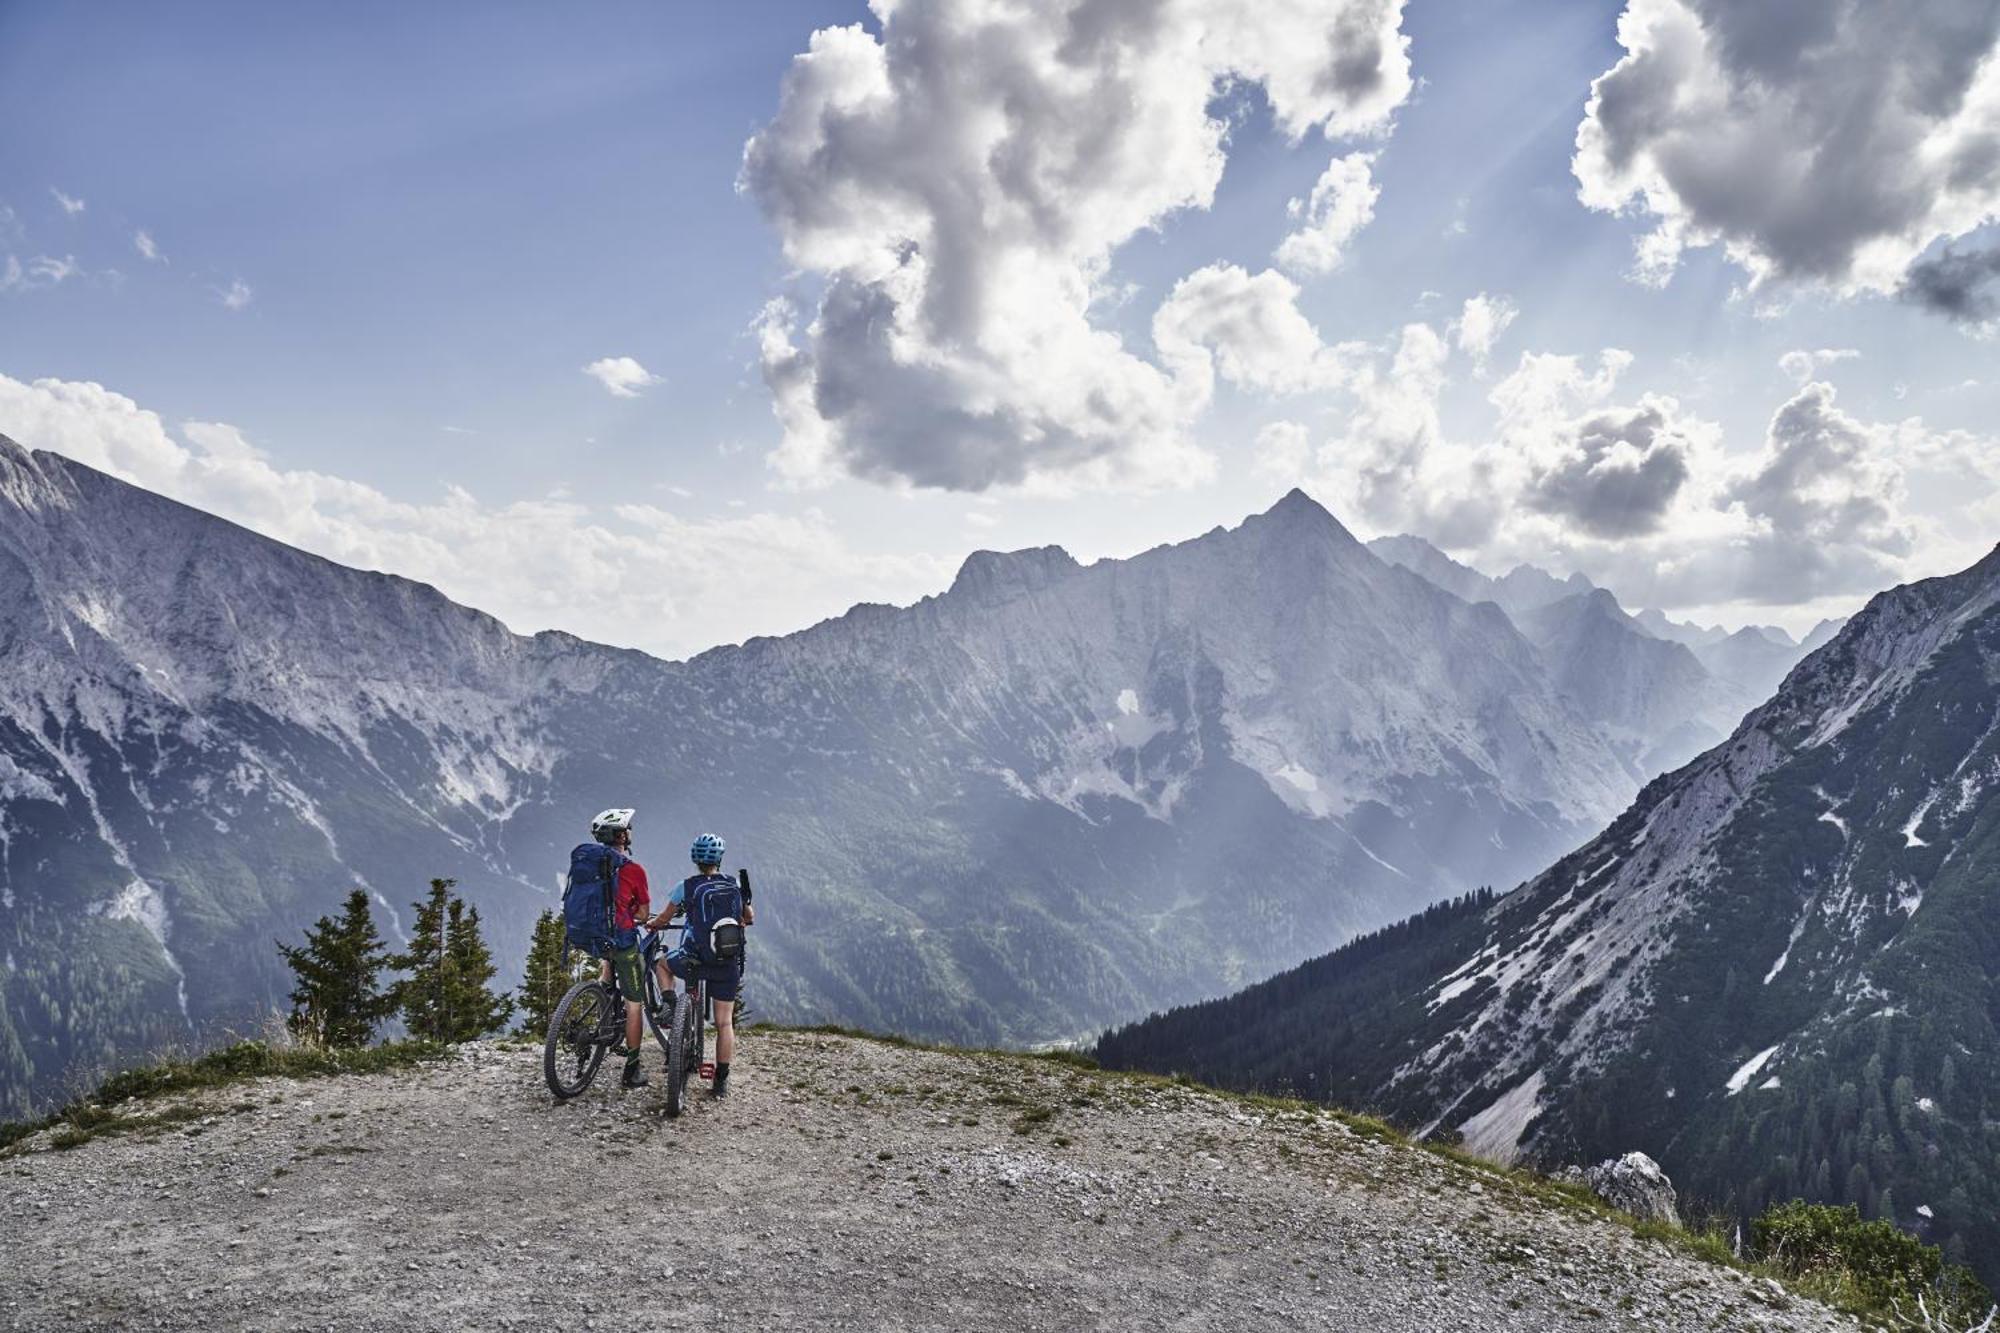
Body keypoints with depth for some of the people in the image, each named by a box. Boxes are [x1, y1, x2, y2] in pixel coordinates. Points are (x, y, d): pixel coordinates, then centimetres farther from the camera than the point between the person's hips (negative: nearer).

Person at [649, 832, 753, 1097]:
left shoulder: (685, 887, -3)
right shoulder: (735, 885, 2)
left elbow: (663, 918, 8)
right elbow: (750, 919, 13)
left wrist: (651, 924, 30)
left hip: (693, 961, -2)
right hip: (728, 964, 2)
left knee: (663, 963, 32)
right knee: (724, 1023, 10)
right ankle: (722, 1081, 9)